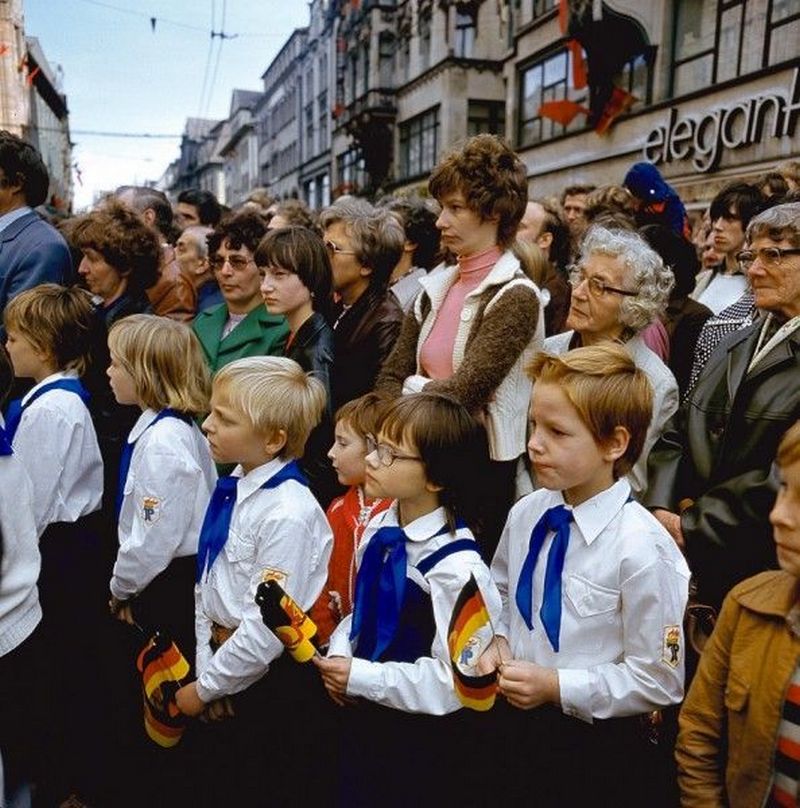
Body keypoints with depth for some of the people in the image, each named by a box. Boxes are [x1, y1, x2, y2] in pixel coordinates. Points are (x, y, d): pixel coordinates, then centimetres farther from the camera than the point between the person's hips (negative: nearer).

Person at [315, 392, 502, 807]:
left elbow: (454, 681, -25)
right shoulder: (378, 530, -4)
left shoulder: (456, 568, -27)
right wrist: (339, 653, -7)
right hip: (364, 717, 7)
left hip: (422, 741, -7)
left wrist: (360, 677, -22)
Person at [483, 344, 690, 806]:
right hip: (519, 725, 5)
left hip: (598, 748, -5)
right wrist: (499, 642, -7)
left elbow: (658, 681, -18)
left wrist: (556, 686, -21)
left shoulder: (640, 550, -24)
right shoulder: (526, 514, -7)